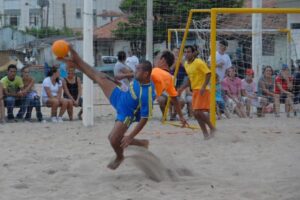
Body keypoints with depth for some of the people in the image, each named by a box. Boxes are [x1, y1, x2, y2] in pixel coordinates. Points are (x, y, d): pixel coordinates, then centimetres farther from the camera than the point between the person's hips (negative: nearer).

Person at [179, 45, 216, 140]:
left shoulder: (199, 63, -14)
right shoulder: (186, 64, 12)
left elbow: (208, 74, -17)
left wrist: (204, 87, -26)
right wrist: (182, 88, 12)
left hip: (202, 90, -9)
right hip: (195, 90, 9)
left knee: (198, 112, -17)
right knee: (196, 114, 3)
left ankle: (212, 128, 0)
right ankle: (206, 134, 9)